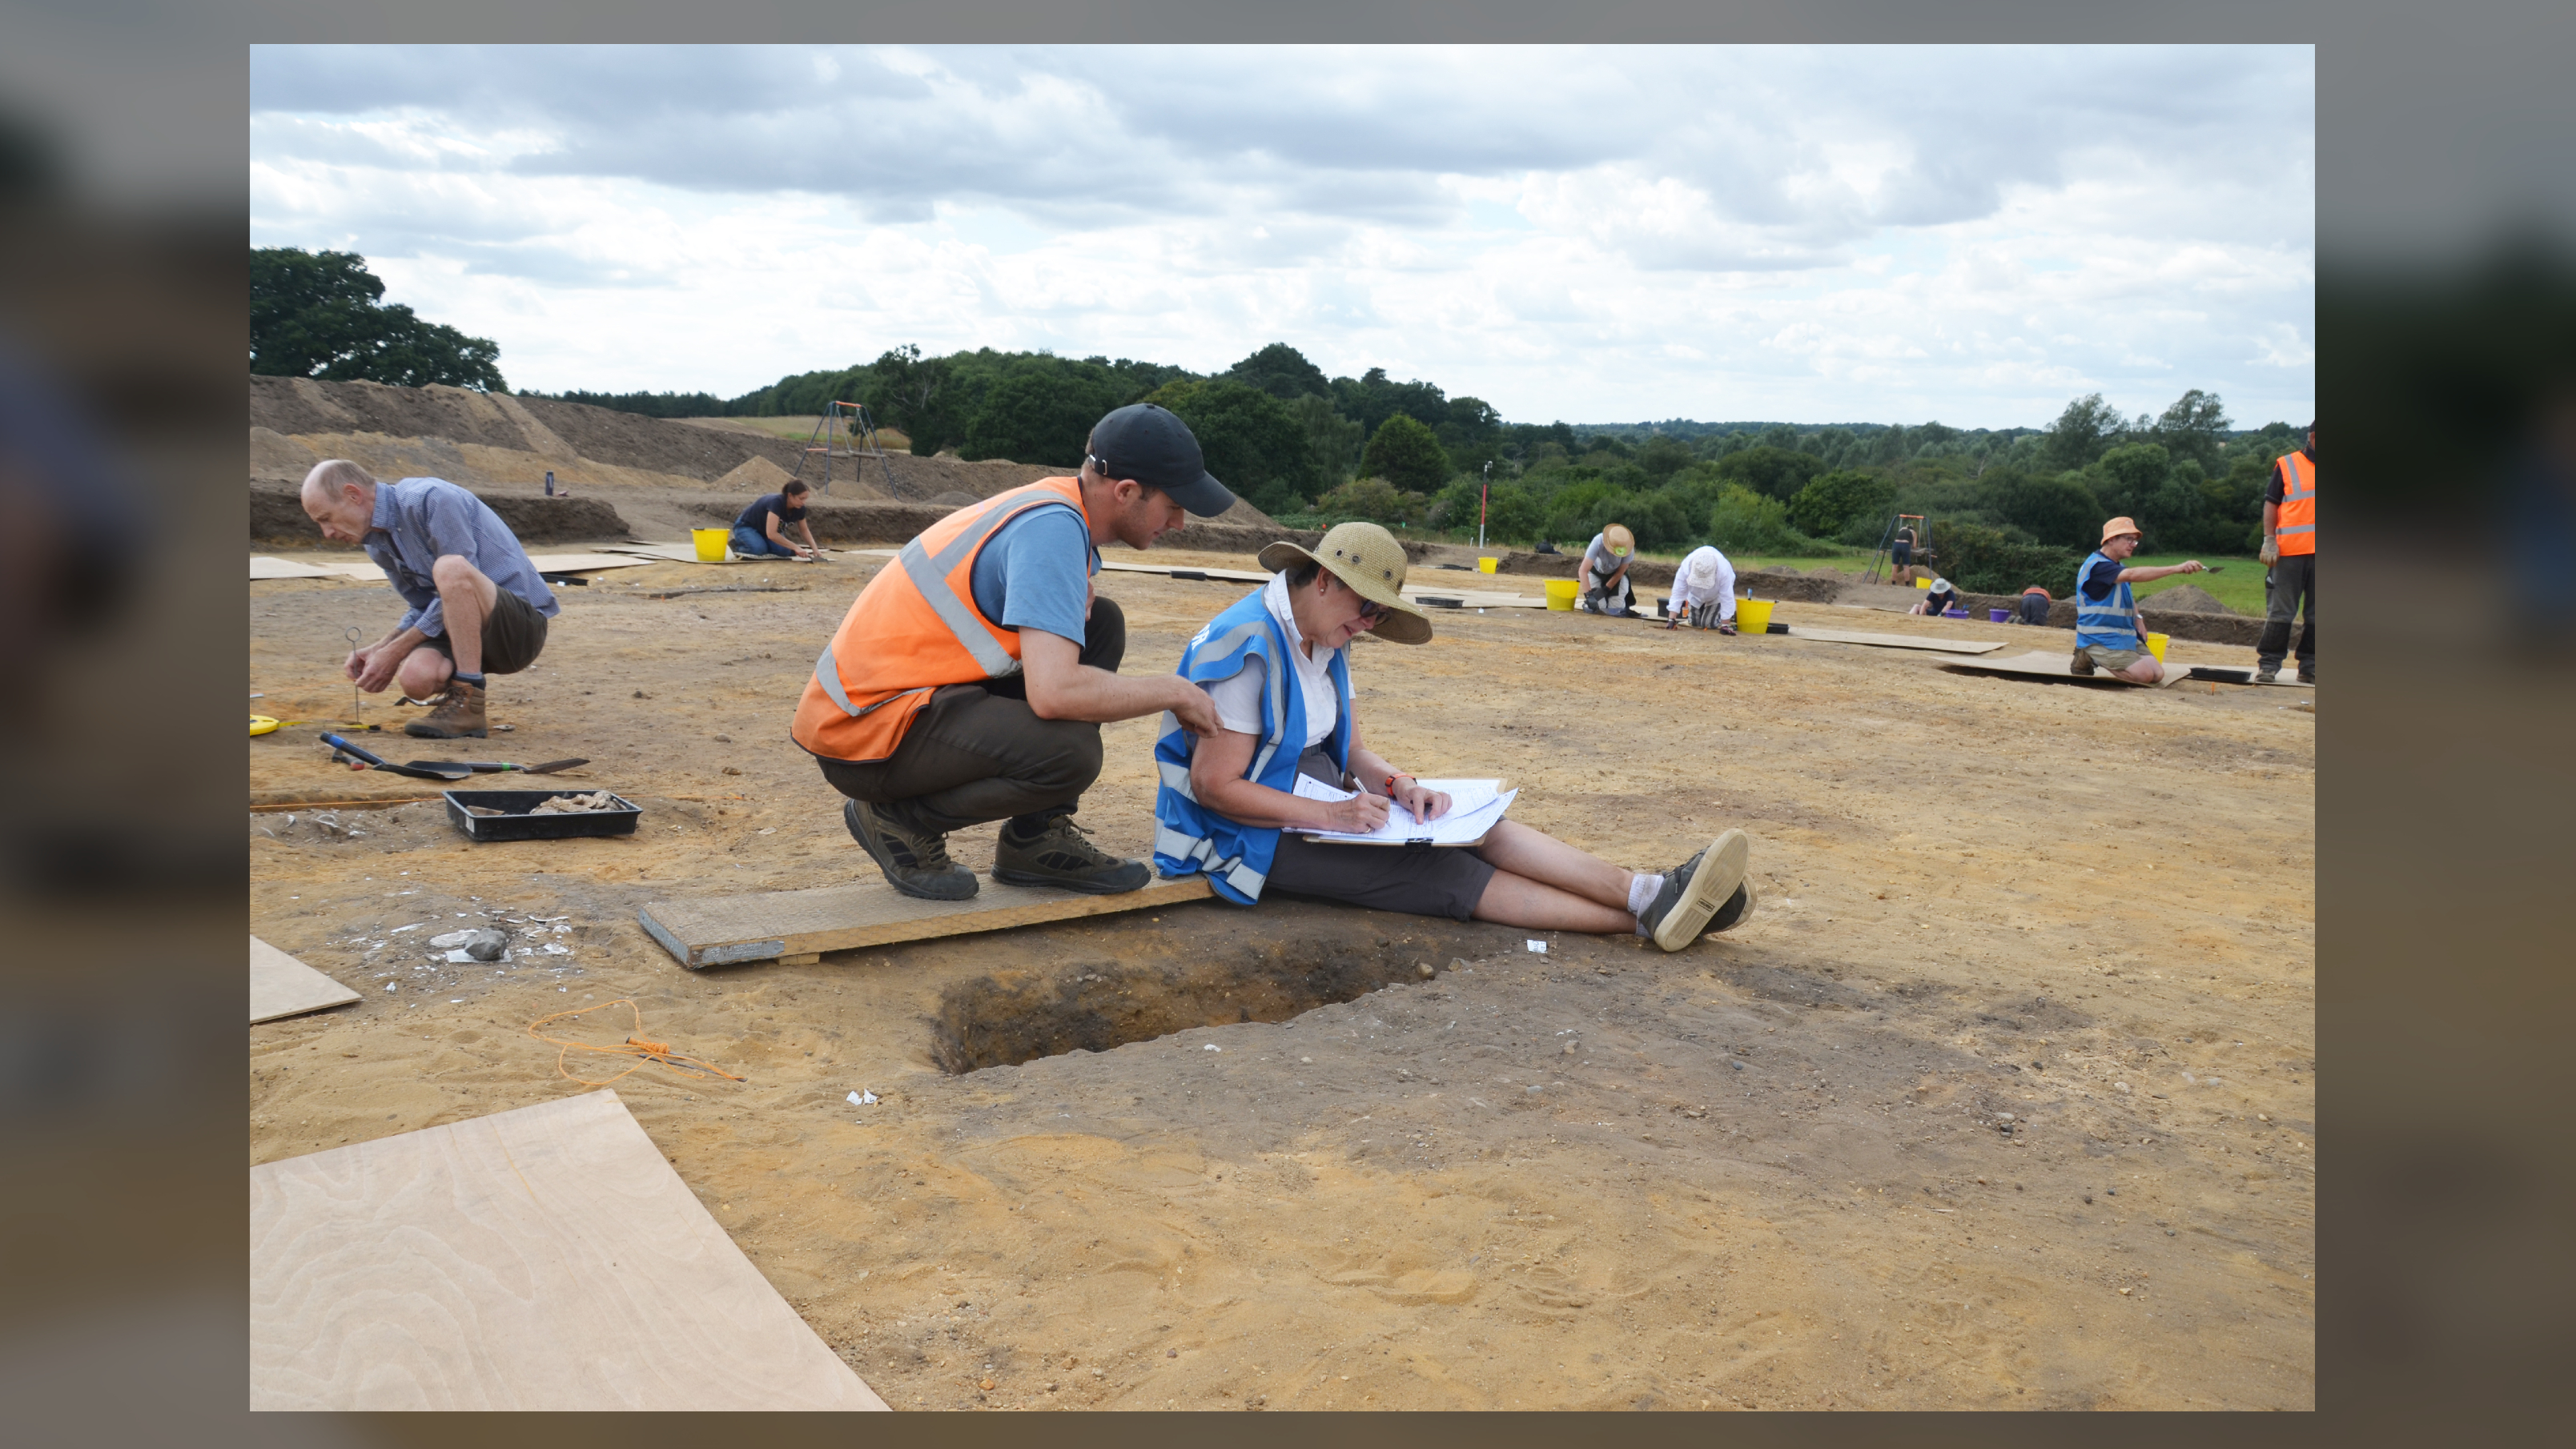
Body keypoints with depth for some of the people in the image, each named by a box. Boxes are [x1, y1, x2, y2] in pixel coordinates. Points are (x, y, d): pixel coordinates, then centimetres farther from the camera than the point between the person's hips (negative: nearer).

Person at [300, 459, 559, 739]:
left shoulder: (431, 499, -16)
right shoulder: (376, 542, 10)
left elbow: (457, 579, -19)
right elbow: (423, 609, 16)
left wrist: (394, 652, -14)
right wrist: (378, 649, -1)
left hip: (522, 624, -6)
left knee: (450, 568, -34)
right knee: (416, 676, -27)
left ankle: (469, 705, -25)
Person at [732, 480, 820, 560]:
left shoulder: (799, 508, -17)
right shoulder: (776, 502, -38)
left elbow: (804, 530, 2)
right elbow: (771, 534, -45)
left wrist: (815, 549, -13)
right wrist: (796, 548, -44)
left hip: (764, 530, 6)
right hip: (746, 526, -6)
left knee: (784, 551, -22)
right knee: (759, 549, -34)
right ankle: (737, 546, -2)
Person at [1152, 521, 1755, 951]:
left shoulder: (1326, 644, 9)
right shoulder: (1249, 648, -21)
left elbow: (1350, 748, 12)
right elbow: (1214, 785, -23)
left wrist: (1398, 785, -10)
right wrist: (1330, 815, -26)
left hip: (1318, 802, 9)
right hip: (1251, 831, -9)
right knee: (1440, 872, -20)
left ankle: (1650, 894, -19)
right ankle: (1647, 915, -25)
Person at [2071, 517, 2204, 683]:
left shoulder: (2117, 568, 16)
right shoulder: (2097, 565, -18)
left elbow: (2129, 599, 32)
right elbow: (2133, 575, -34)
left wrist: (2137, 619, 9)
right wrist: (2177, 568, -40)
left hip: (2126, 636, 10)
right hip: (2100, 639, -10)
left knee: (2157, 674, -4)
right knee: (2144, 674, -22)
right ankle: (2087, 659, -4)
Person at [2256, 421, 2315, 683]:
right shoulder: (2287, 465, 5)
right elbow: (2271, 504, 2)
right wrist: (2269, 540, -8)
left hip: (2317, 553, 3)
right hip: (2290, 551, -3)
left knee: (2315, 613, 6)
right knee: (2280, 611, -2)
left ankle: (2309, 667, 11)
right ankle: (2268, 664, 2)